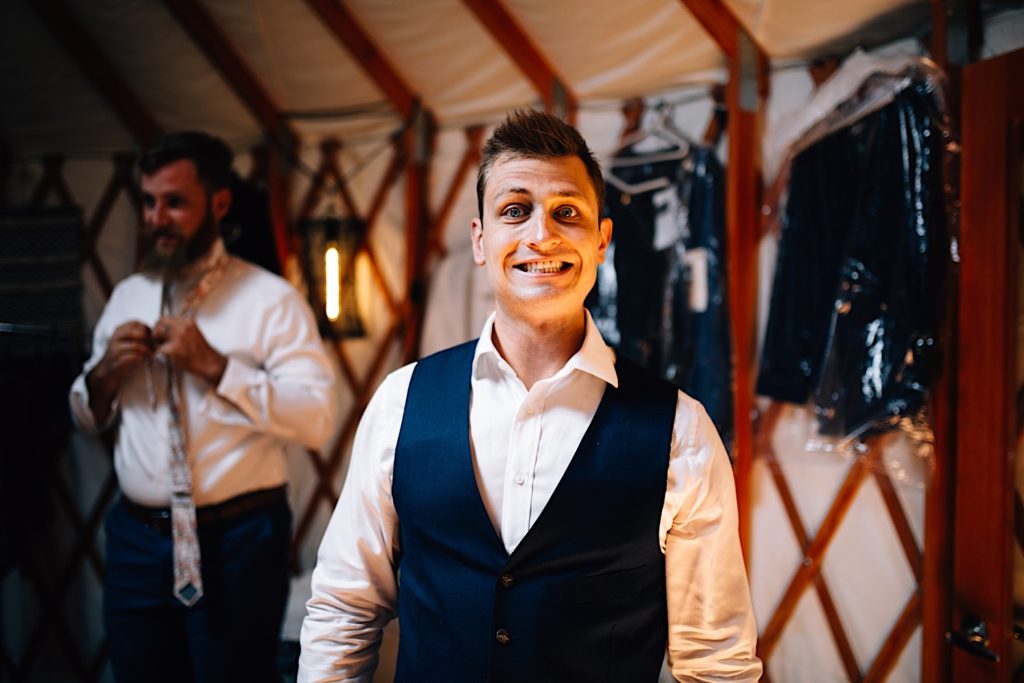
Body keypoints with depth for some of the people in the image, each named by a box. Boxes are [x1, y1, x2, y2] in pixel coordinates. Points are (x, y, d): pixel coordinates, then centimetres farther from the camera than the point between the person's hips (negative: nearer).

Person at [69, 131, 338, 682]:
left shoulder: (271, 300, -9)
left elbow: (316, 420, -18)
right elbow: (88, 419, 16)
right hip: (135, 539, 5)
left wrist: (215, 366, -22)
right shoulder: (126, 296, 10)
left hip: (237, 541, -5)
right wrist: (103, 374, -5)